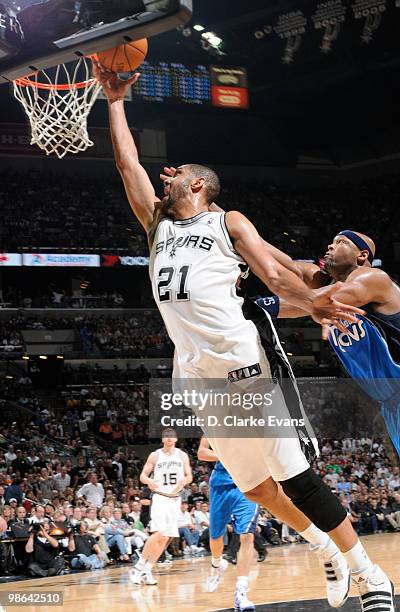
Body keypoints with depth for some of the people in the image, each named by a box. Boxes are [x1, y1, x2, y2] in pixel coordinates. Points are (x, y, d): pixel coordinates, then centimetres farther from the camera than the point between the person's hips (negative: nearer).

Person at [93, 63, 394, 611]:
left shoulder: (228, 222, 9)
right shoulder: (159, 225, 23)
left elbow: (273, 273, -4)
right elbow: (129, 163, 21)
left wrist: (310, 300, -24)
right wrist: (116, 100, 24)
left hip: (240, 361, -6)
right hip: (195, 372, 6)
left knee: (295, 477, -9)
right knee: (253, 486, 8)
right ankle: (328, 550, 26)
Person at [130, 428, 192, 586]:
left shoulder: (182, 456, 6)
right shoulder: (155, 456, 1)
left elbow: (189, 476, 8)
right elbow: (143, 475, 3)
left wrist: (184, 481, -15)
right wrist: (149, 481, -20)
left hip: (175, 499, 4)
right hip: (160, 497, -4)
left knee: (166, 537, 1)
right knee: (159, 534, -20)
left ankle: (147, 570, 9)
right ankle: (140, 566, -11)